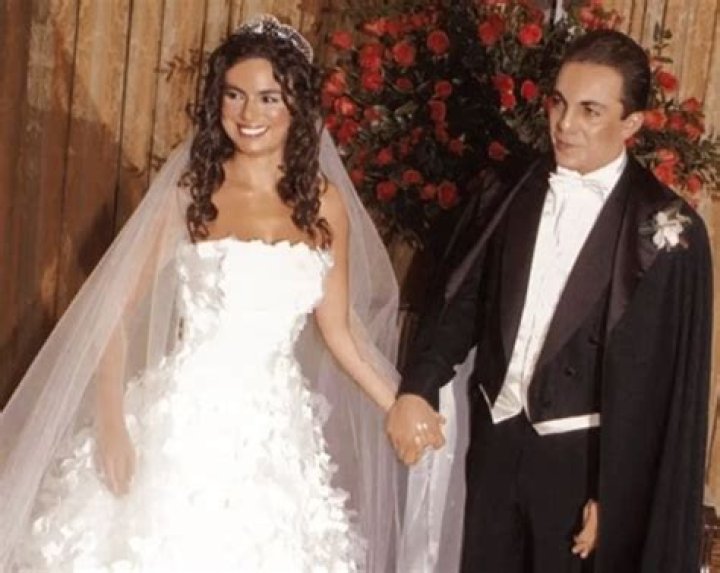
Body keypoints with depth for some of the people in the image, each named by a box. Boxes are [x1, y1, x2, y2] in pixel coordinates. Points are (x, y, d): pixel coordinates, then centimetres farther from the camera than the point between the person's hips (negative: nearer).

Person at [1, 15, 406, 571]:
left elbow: (338, 328, 8)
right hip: (184, 418, -2)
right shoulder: (190, 189, -3)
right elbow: (116, 308, -4)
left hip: (274, 431, 2)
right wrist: (110, 421, -13)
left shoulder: (323, 202, 3)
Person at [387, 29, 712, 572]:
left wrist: (617, 496, -12)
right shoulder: (519, 194, 2)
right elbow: (465, 299, 6)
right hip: (497, 439, 5)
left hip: (584, 457, -4)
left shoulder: (668, 230, -14)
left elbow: (668, 383, -13)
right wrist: (418, 388, -9)